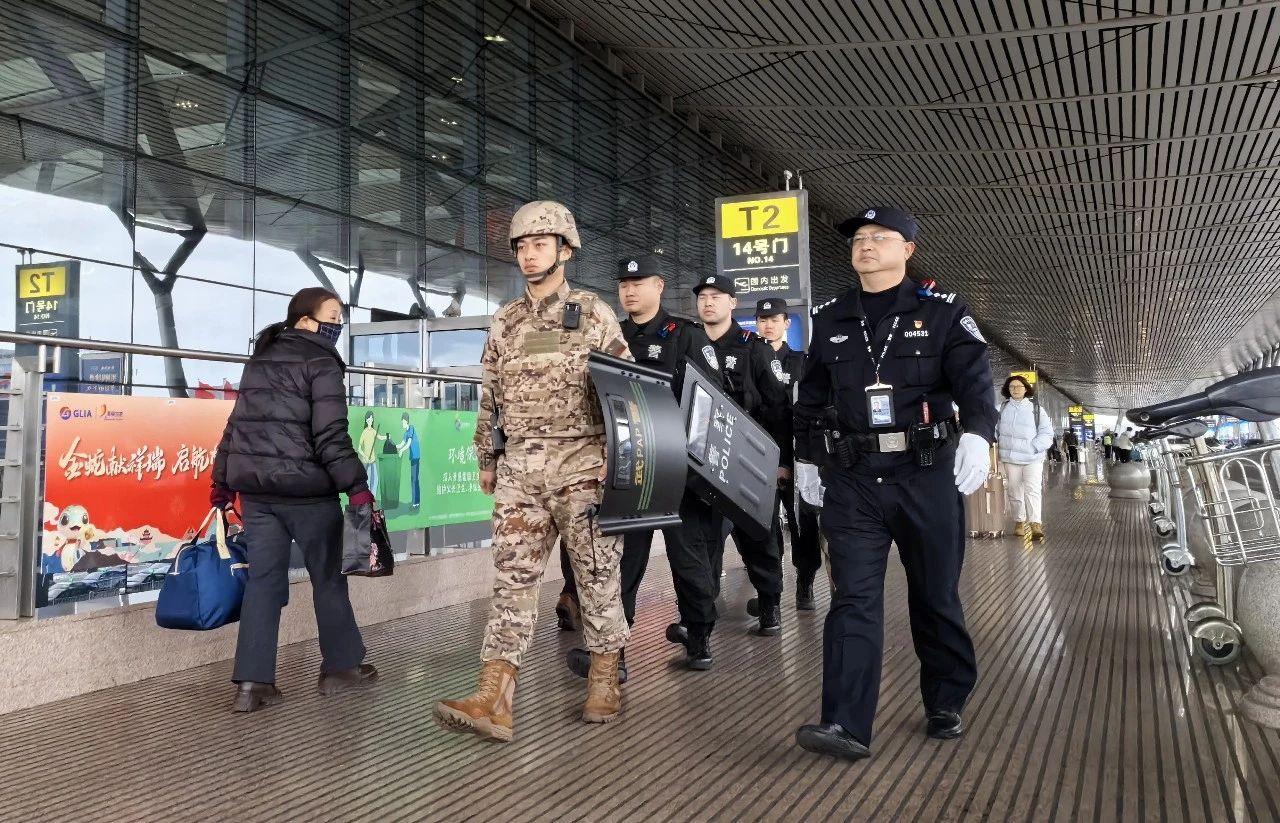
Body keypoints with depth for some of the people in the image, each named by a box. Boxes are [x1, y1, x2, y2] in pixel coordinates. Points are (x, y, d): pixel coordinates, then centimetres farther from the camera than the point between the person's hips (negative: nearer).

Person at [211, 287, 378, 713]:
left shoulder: (259, 360, 16)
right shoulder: (321, 364, -8)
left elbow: (237, 424, 17)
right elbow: (331, 436, -17)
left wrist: (222, 479, 21)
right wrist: (357, 486, -16)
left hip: (255, 487, 7)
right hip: (306, 489, -7)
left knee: (263, 580, 7)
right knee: (328, 576, 9)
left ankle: (251, 682, 5)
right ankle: (341, 665, 21)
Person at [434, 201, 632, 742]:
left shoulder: (593, 313, 3)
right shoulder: (504, 322, 14)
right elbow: (489, 396, 18)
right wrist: (486, 458, 15)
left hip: (582, 462, -3)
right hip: (519, 468, 4)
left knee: (596, 573, 4)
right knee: (512, 576, 0)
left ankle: (604, 683, 18)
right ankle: (492, 698, -2)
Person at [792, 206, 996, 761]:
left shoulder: (942, 313, 3)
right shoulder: (830, 321, 13)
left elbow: (974, 378, -10)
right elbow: (811, 400, 19)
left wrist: (978, 433, -28)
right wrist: (807, 460, 18)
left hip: (926, 476, -2)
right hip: (852, 481, 2)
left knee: (936, 597, 10)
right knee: (853, 600, -5)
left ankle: (946, 707, 27)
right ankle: (846, 725, -7)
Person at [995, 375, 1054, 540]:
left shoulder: (1035, 408, 2)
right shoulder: (1003, 408, 7)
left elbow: (1047, 434, 0)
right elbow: (994, 429, 13)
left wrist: (1034, 446, -13)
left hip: (1032, 458, -2)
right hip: (1010, 458, 2)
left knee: (1032, 490, -15)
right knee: (1015, 492, 9)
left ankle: (1036, 525, -19)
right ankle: (1019, 521, 22)